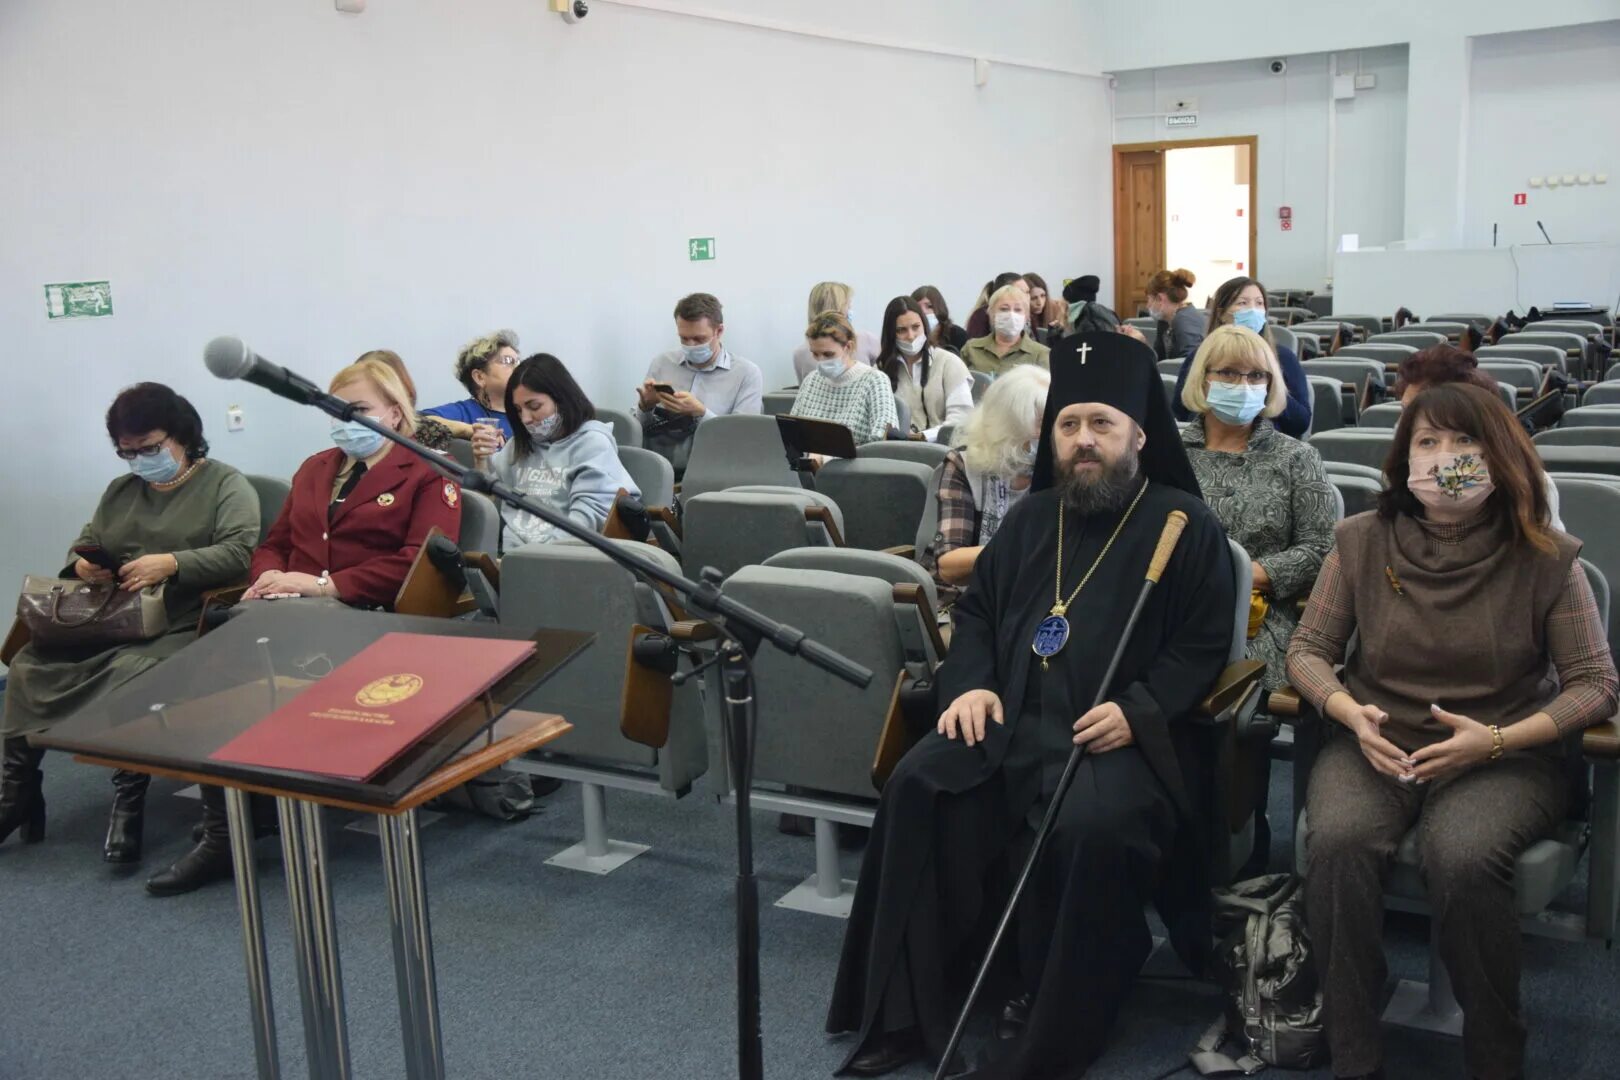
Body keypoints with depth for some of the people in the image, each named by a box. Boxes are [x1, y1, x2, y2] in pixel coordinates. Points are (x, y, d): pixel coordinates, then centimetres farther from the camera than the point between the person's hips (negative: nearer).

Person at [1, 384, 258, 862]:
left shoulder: (226, 484, 0)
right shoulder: (120, 490, 22)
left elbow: (239, 552, -14)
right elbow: (84, 543, 24)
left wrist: (171, 564, -26)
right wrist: (82, 564, -1)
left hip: (181, 627, -7)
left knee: (131, 671, -36)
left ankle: (129, 801, -24)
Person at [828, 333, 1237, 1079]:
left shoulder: (1185, 524, 3)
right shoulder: (1031, 516, 19)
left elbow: (1202, 645, -3)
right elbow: (975, 610, 23)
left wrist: (1138, 711, -19)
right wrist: (970, 684, 3)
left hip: (1123, 734, -4)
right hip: (1012, 718, 5)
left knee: (1091, 827, -35)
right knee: (916, 786, -20)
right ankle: (907, 1011, -10)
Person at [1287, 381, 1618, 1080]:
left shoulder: (1545, 559, -2)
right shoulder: (1363, 542, 3)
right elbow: (1308, 650, 8)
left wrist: (1494, 740, -16)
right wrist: (1349, 712, -14)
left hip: (1507, 755, -2)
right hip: (1375, 743, 2)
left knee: (1460, 858, -34)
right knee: (1337, 844, -31)